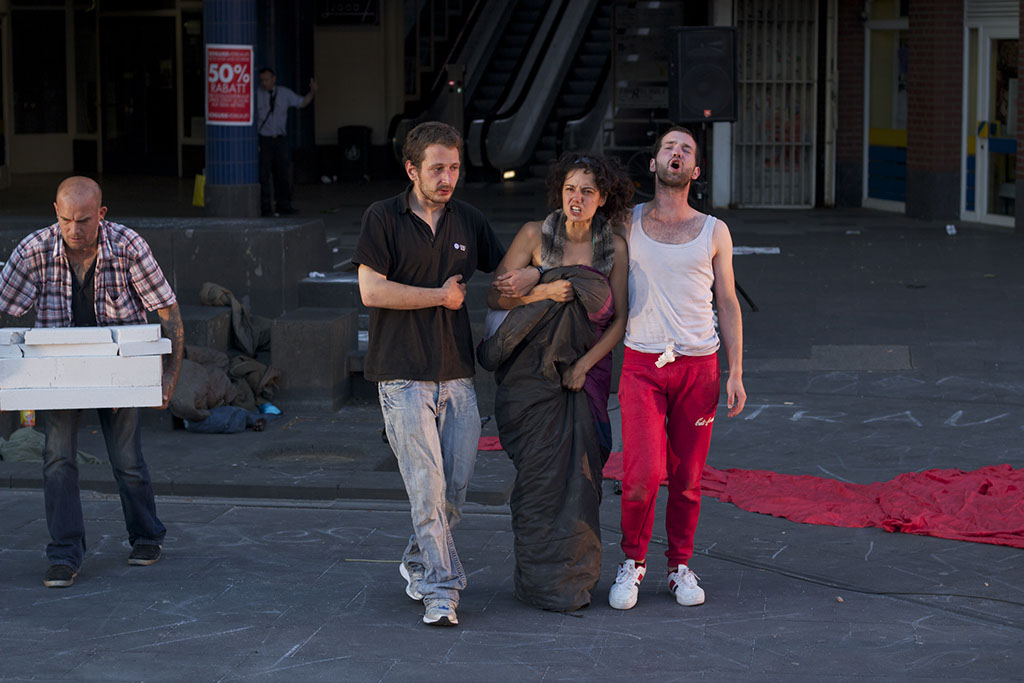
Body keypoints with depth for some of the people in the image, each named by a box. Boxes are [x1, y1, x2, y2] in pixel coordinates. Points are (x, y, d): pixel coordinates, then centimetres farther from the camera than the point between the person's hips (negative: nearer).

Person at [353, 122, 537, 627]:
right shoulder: (384, 219, -2)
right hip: (403, 375, -5)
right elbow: (371, 290, -11)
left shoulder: (468, 222, 11)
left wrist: (532, 275, 0)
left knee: (457, 482, 5)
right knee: (426, 485, -9)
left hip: (457, 373, 5)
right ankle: (440, 587, -4)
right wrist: (441, 296, -7)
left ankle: (419, 564, 27)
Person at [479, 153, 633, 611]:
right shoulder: (536, 235, -4)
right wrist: (543, 292, -21)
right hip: (532, 375, -2)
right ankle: (542, 580, 5)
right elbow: (497, 295, -5)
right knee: (540, 472, -4)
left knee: (578, 474, 0)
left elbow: (620, 320, 3)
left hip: (586, 372, 2)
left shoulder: (614, 248, 0)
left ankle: (573, 577, 13)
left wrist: (584, 365, -7)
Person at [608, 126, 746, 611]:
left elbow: (728, 304, 10)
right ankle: (632, 561, 9)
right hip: (642, 365, -1)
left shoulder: (713, 233, 7)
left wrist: (735, 373, 3)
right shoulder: (626, 224, 7)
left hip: (698, 365, 1)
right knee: (643, 473, -12)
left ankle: (680, 567, 19)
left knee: (687, 477, 3)